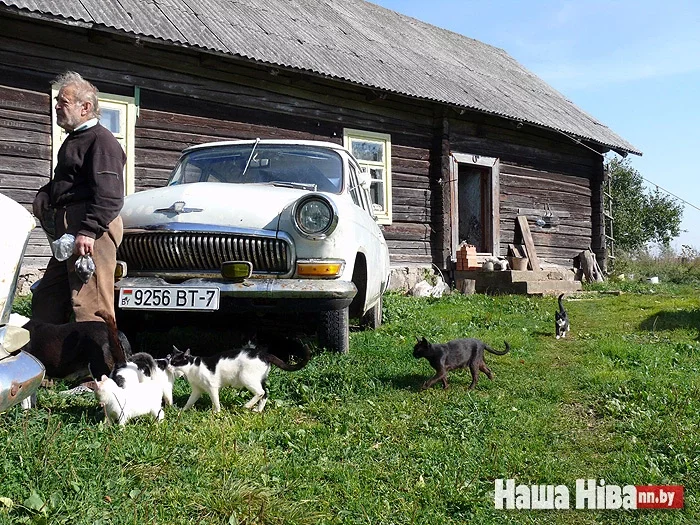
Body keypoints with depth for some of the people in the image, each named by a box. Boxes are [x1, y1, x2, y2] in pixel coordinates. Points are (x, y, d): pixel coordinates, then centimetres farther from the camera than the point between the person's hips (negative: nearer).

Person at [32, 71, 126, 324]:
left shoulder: (101, 140, -8)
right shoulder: (74, 140, 24)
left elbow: (109, 196, -20)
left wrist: (88, 231, -28)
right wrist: (43, 197, 16)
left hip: (92, 230, -11)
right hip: (67, 230, 11)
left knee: (91, 307, -12)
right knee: (46, 302, 15)